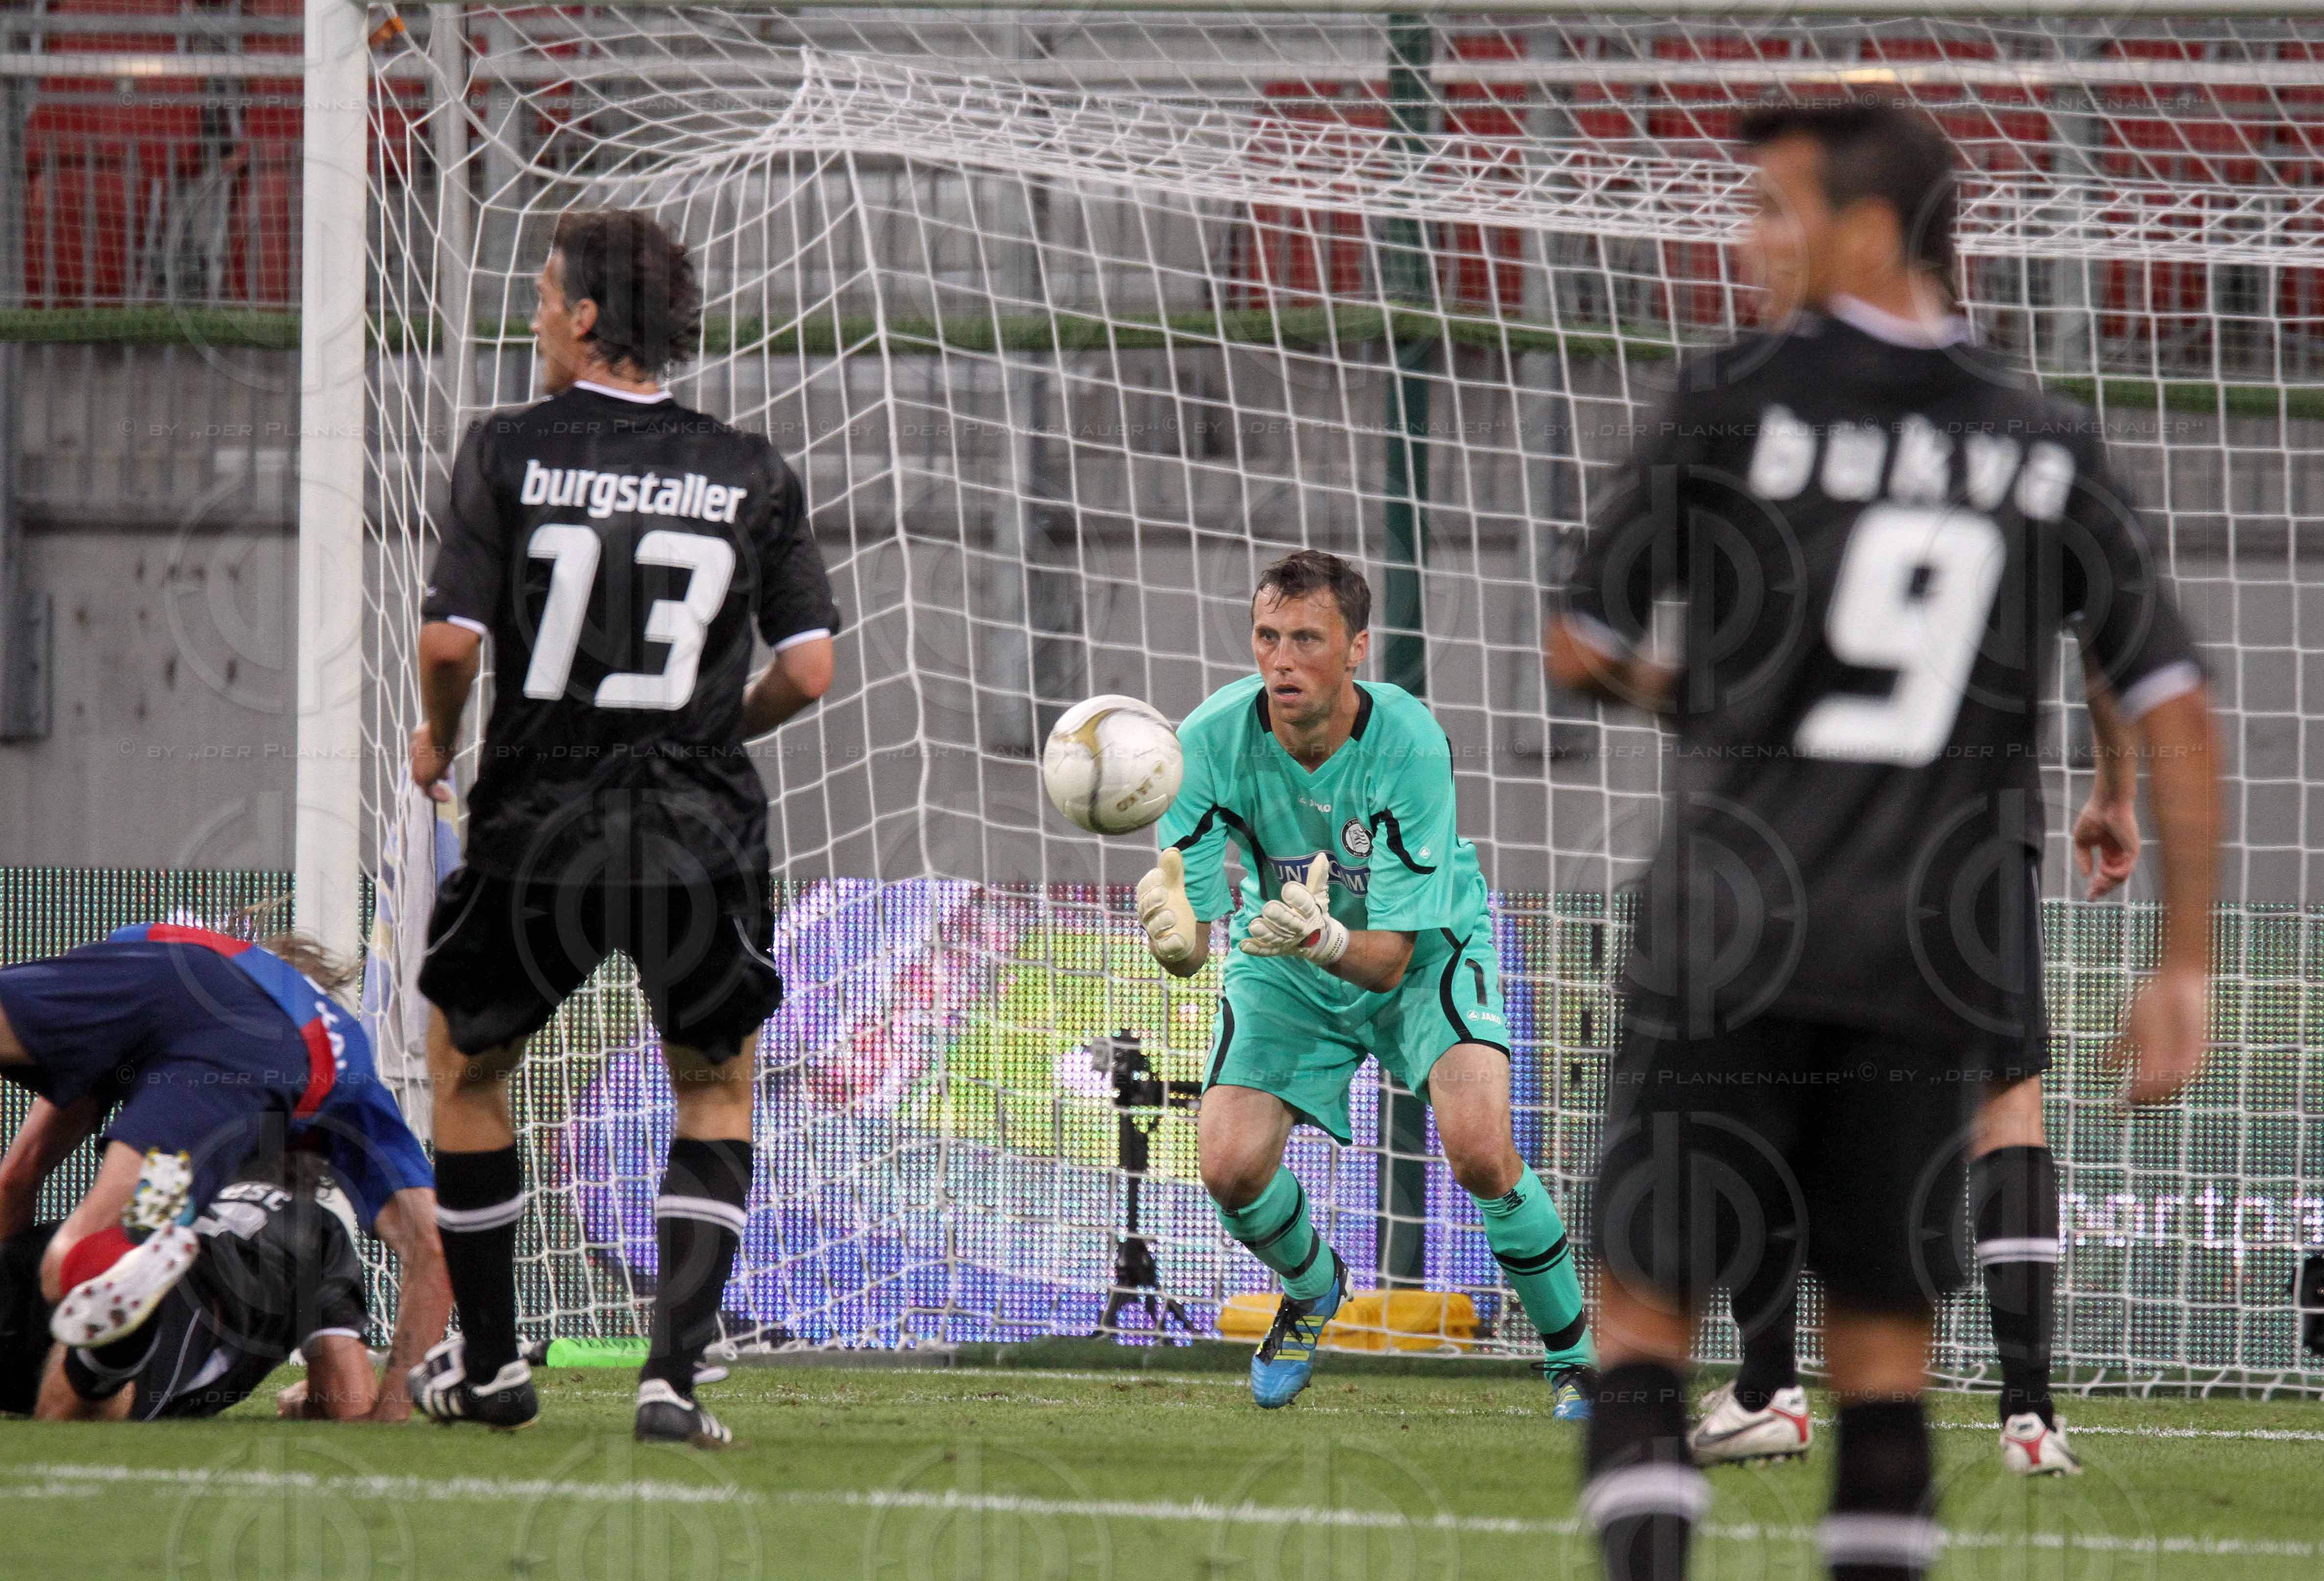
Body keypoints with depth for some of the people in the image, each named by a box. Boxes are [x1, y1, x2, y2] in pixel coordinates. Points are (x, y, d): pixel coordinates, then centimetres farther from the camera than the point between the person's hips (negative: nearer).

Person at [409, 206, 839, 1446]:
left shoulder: (510, 450, -5)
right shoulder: (752, 475, 2)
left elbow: (452, 639, -10)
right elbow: (808, 667, 0)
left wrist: (437, 739, 11)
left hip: (537, 829, -1)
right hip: (700, 832, 1)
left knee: (466, 1064, 22)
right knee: (717, 1089, 18)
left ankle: (488, 1363, 26)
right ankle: (673, 1375, 2)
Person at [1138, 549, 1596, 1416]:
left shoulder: (1409, 745, -32)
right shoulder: (1212, 740, -26)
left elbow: (1390, 957, -31)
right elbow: (1190, 946, -25)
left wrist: (1324, 938, -53)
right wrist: (1172, 931, -49)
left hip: (1422, 951, -3)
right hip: (1283, 968, 3)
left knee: (1481, 1150, -26)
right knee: (1231, 1167, -16)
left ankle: (1574, 1352, -1)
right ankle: (1312, 1289, 22)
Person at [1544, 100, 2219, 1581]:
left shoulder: (1734, 401, -5)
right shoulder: (2047, 447, 5)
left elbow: (1583, 647, 2)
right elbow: (2178, 714, 3)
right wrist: (2186, 968, 7)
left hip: (1738, 942, -3)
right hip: (1938, 958, 3)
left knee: (1646, 1308, 3)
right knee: (1886, 1335, 9)